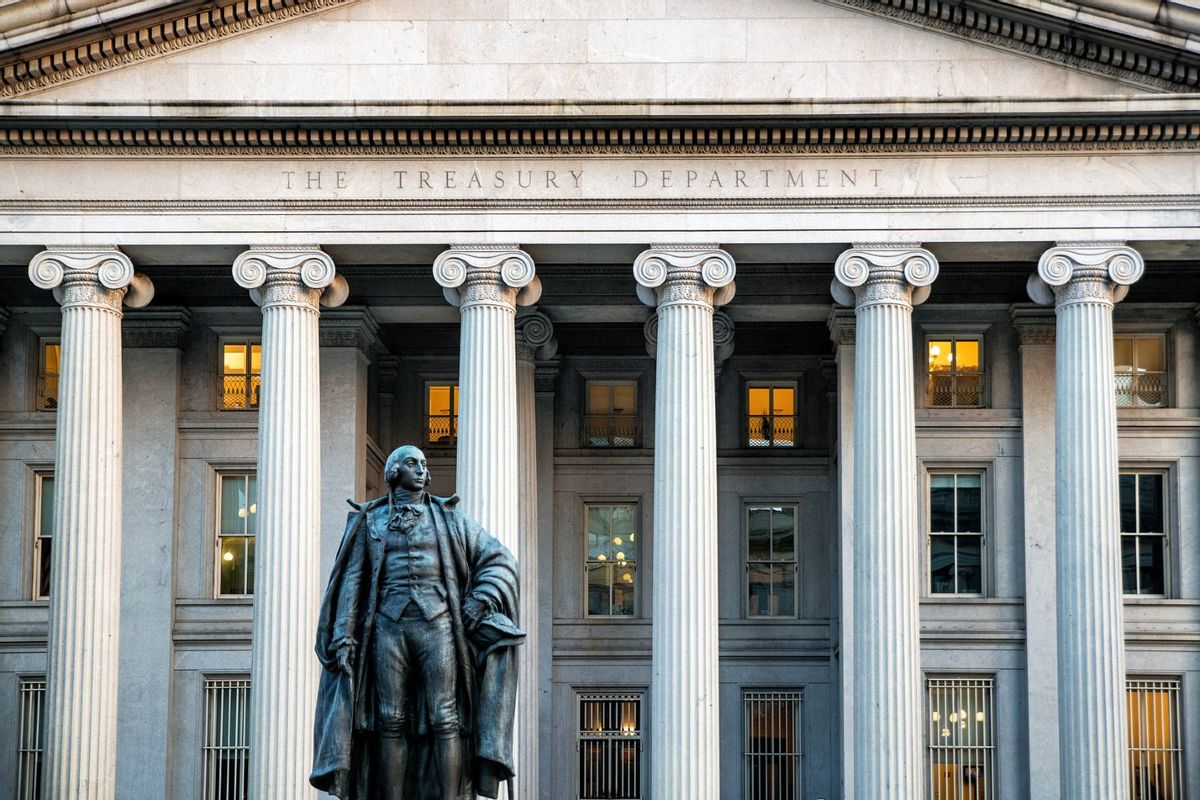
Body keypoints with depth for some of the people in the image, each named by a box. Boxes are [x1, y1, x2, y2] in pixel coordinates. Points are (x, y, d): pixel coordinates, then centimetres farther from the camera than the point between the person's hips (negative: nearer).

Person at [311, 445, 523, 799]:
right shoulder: (370, 521, 13)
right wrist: (343, 636, -5)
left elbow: (500, 560, 11)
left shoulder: (447, 517, 12)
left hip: (437, 627, 0)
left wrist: (480, 602, -5)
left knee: (445, 720, -9)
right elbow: (352, 580, 7)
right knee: (391, 721, -5)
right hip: (389, 627, 0)